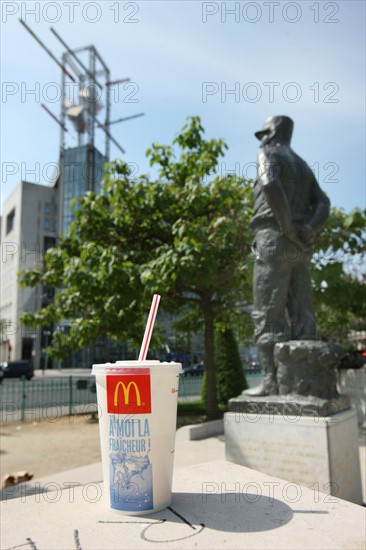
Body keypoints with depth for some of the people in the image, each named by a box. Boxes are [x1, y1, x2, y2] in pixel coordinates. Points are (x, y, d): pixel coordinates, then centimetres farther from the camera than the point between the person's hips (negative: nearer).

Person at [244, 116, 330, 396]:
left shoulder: (268, 154, 3)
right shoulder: (303, 165, 26)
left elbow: (270, 185, -21)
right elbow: (323, 204, 13)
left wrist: (288, 228, -16)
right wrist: (308, 231, -4)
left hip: (275, 240, -8)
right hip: (301, 247, 8)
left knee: (268, 314, -7)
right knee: (301, 314, 4)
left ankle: (274, 381, -9)